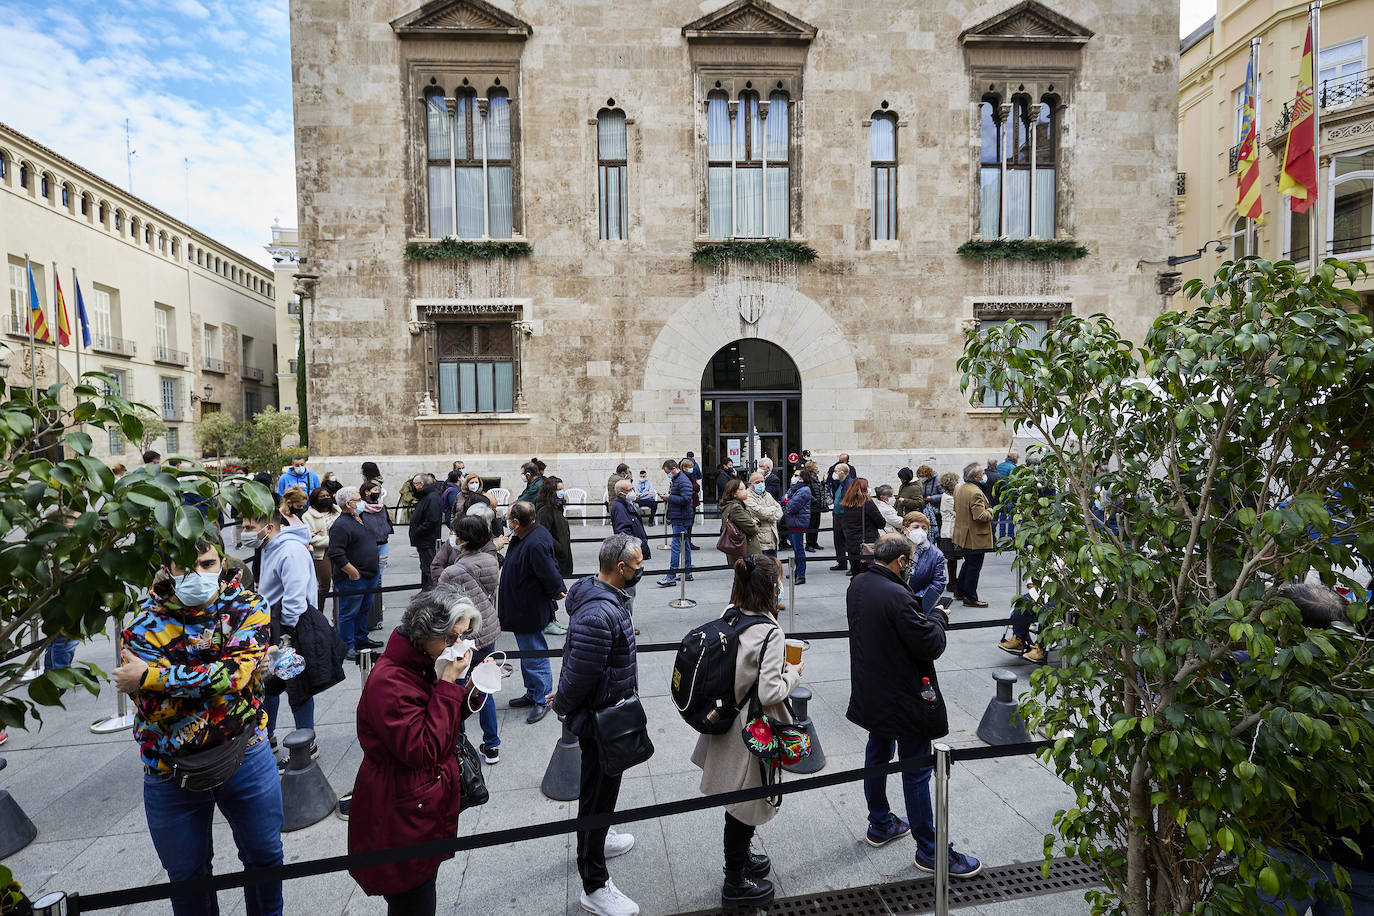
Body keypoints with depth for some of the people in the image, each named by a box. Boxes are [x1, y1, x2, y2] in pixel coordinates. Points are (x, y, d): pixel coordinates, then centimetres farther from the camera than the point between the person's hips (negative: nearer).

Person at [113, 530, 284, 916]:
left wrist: (151, 677, -24)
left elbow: (237, 673, -27)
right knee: (187, 875, 21)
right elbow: (157, 710, -21)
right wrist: (214, 680, -27)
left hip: (247, 757, 0)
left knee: (265, 857, 19)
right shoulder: (146, 626, -12)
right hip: (172, 772, 0)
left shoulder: (247, 608, -12)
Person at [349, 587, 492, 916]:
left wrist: (472, 691, -10)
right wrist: (448, 684, -29)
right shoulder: (390, 679, -28)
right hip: (401, 821, -9)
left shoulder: (426, 665, 2)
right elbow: (422, 750, -29)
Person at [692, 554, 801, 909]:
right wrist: (793, 673, -9)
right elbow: (770, 693, -27)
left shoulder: (729, 615, -5)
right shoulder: (771, 633, -26)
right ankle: (735, 884, 32)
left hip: (727, 718, 7)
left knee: (739, 800, 26)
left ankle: (739, 857, 48)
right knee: (747, 804, 13)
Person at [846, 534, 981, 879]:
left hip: (870, 692, 8)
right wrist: (938, 617, -5)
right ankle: (929, 850, 22)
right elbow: (931, 645, -24)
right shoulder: (897, 596, -29)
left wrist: (926, 617, 8)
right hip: (902, 696, -8)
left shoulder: (856, 587, -2)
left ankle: (880, 824, 41)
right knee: (916, 769, 7)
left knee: (877, 754, 22)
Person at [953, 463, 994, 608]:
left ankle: (959, 590, 33)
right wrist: (990, 511, -10)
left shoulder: (959, 488, 6)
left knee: (968, 563, 24)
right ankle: (970, 598, 9)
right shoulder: (975, 493, -24)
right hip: (975, 537, -9)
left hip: (963, 535, 9)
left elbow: (956, 508, 19)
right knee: (974, 567, 1)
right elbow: (980, 516, -27)